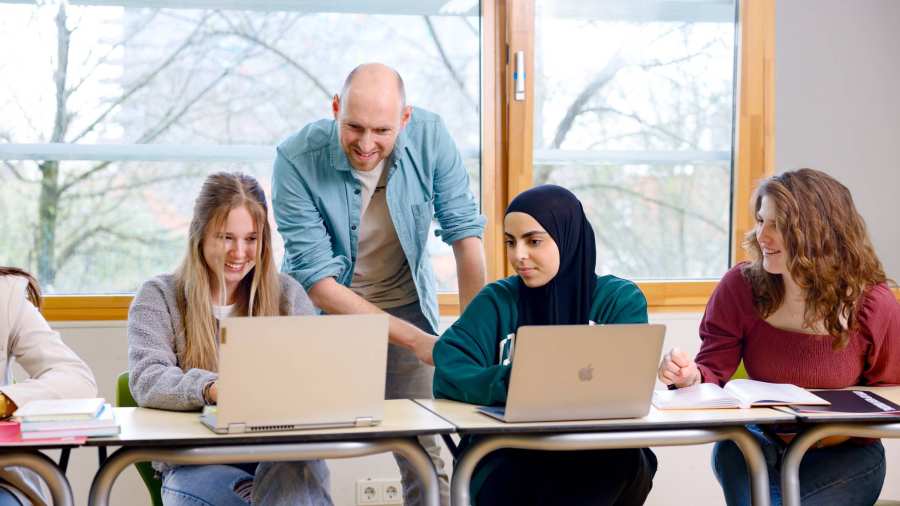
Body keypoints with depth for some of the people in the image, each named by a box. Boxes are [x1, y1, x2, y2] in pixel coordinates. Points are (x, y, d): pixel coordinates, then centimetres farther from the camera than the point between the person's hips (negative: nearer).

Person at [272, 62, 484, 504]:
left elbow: (464, 233, -11)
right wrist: (414, 339, -28)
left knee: (423, 450, -1)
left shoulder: (430, 136, -17)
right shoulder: (296, 160, -24)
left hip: (406, 303, 2)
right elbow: (317, 280, -24)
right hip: (323, 310, -2)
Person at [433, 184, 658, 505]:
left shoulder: (620, 299, 7)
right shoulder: (497, 300, 9)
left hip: (599, 455, 1)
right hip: (509, 453, -1)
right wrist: (512, 382, -26)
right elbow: (449, 374, -7)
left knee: (620, 459, -34)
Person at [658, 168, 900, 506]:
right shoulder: (740, 286, -7)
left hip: (842, 455, -2)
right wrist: (692, 376, -28)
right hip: (759, 442, 2)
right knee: (730, 449, -28)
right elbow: (714, 373, -4)